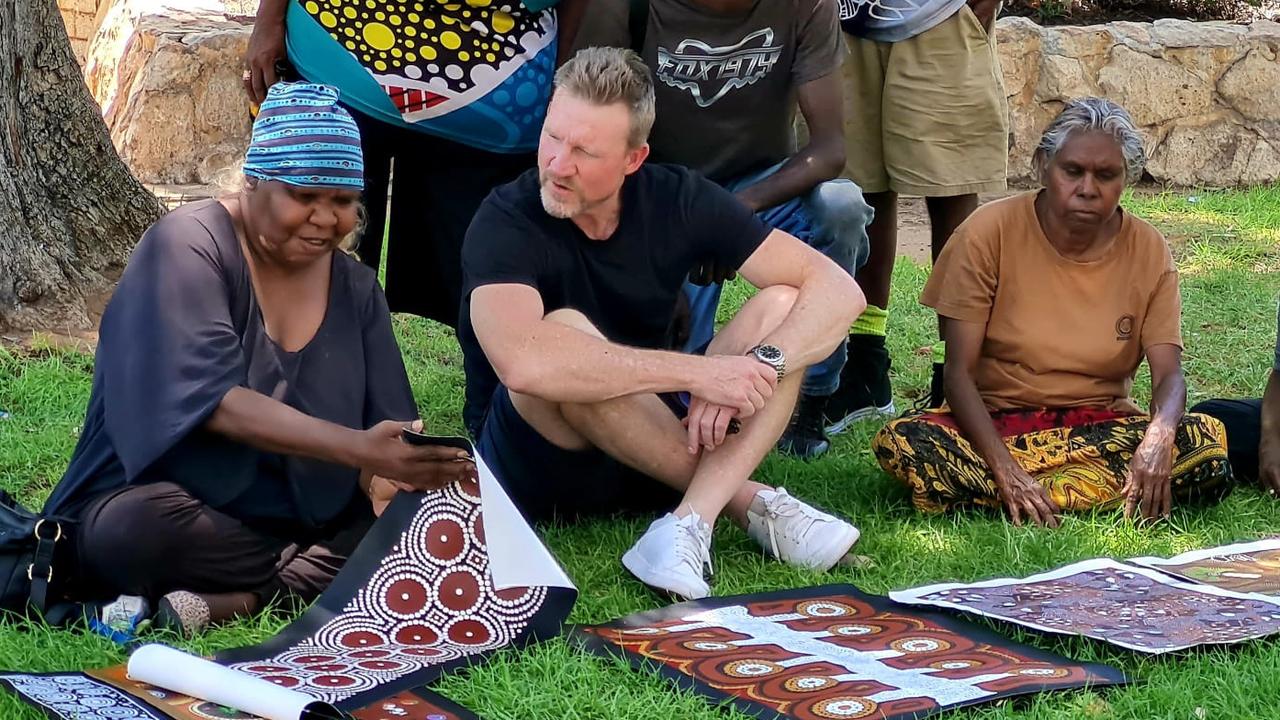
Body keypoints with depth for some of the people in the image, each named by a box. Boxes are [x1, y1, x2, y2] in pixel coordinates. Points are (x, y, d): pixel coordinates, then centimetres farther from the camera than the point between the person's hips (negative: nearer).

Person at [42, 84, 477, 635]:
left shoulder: (356, 289, 8)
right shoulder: (189, 246, -11)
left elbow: (386, 425, 1)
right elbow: (217, 401, -24)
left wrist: (384, 478, -25)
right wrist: (359, 448, -37)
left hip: (306, 522, 6)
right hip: (174, 511, -5)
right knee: (143, 527, -39)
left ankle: (227, 604, -26)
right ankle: (317, 582, -19)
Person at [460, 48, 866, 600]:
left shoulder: (677, 200, -7)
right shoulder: (508, 223, -20)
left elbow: (838, 291, -10)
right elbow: (523, 363, -41)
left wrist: (758, 366, -29)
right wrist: (700, 372, -37)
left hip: (656, 447, 4)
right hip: (536, 465, -4)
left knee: (782, 305, -13)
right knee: (565, 334, -34)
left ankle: (692, 523, -31)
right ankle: (747, 502, -20)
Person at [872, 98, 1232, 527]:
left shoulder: (1148, 251, -1)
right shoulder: (990, 233, -8)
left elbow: (1168, 374, -7)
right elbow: (959, 371, -12)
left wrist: (1159, 438, -32)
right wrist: (1006, 470, -28)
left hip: (1101, 426, 2)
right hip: (994, 422, -2)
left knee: (1207, 440, -29)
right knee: (899, 443, -33)